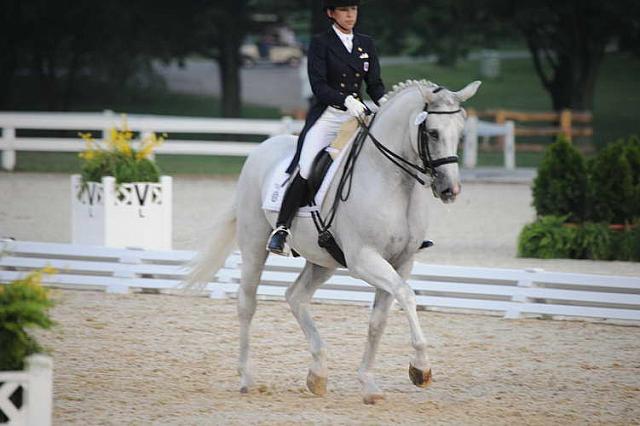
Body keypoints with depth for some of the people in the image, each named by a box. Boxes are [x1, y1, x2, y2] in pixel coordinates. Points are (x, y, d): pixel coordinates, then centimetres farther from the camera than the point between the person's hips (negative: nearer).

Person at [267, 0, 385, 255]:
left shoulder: (366, 45, 15)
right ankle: (281, 230, -18)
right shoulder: (320, 43, 0)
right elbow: (318, 85, -10)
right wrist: (345, 100, -26)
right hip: (326, 116, -4)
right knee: (305, 169, -22)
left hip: (357, 117, 4)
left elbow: (375, 84, 12)